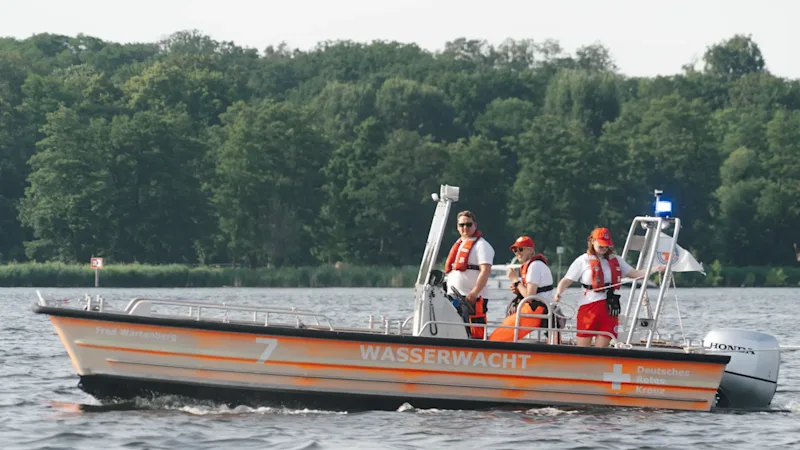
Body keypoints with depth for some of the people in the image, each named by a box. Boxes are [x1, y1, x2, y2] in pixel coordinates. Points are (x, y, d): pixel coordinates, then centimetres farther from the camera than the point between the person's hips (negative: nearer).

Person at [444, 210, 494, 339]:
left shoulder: (481, 245, -3)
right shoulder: (458, 244, 23)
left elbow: (486, 271, -14)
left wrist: (474, 293, -24)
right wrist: (450, 294, 16)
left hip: (472, 298, -8)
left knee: (476, 335, -12)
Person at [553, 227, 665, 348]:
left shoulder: (615, 260, 16)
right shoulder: (583, 260, 3)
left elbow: (635, 274, 15)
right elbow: (566, 280, 0)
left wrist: (655, 270, 1)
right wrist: (558, 293, -20)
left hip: (610, 307, 4)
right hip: (589, 306, -3)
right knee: (582, 349, -4)